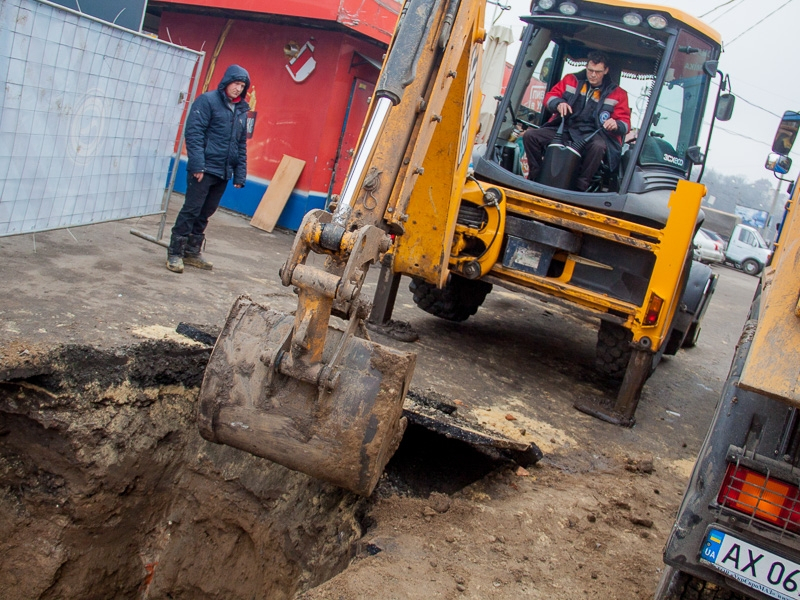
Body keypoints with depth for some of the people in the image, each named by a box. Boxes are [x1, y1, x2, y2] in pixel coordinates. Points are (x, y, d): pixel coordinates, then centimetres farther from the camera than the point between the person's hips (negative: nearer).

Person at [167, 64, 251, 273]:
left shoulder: (241, 110, 15)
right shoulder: (208, 100, -4)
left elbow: (242, 145, 17)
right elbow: (194, 132, -12)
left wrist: (240, 175, 10)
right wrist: (197, 164, -20)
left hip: (223, 173, 6)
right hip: (204, 169, -6)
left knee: (205, 214, 12)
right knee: (191, 210, -5)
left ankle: (192, 252, 22)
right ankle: (175, 253, 2)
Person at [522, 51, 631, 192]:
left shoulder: (616, 93, 5)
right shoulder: (571, 80, 12)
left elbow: (625, 122, 2)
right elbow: (550, 96, 11)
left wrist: (616, 125, -24)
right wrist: (558, 103, -14)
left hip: (591, 135, -2)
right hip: (564, 129, 3)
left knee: (598, 146, -40)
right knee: (530, 135, -19)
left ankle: (580, 188, -27)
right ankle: (536, 176, -5)